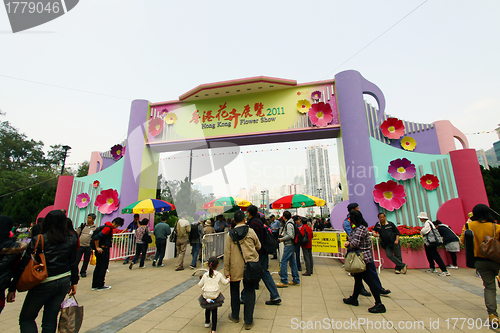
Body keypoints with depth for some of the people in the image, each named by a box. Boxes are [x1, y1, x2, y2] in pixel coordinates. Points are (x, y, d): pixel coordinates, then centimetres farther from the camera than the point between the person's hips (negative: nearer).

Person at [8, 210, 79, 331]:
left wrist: (12, 288, 3)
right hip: (64, 281, 3)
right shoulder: (71, 239, -3)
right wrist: (74, 282, 14)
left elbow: (24, 265, -8)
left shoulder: (38, 240, -12)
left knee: (26, 318, 16)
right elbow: (73, 263, 3)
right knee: (51, 319, 17)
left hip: (43, 284, -3)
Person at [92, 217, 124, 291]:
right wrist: (97, 248, -17)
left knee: (98, 267, 15)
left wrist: (97, 247, 18)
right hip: (103, 250, -10)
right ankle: (100, 286, 8)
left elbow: (96, 237, 21)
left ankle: (94, 285, 23)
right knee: (103, 268, 0)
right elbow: (96, 237, -25)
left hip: (100, 250, 10)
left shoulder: (108, 227, 13)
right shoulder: (108, 228, -17)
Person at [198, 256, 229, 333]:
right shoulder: (219, 275, -4)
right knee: (214, 311, 11)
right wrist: (228, 279, 30)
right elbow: (224, 282, 9)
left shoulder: (205, 275, -3)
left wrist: (201, 279, 26)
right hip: (215, 296, -2)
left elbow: (200, 285, 6)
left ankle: (207, 322, 46)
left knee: (207, 309, 26)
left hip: (206, 296, 2)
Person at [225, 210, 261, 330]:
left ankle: (235, 316, 36)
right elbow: (258, 246, 6)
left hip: (235, 268, 1)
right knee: (249, 292, 10)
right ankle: (248, 321, 17)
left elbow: (227, 255, -5)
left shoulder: (229, 234, -5)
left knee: (235, 291, 19)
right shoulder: (250, 231, -7)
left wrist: (227, 272, 1)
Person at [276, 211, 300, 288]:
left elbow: (290, 236, -23)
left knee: (283, 262, -6)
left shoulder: (289, 224, -16)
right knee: (292, 262, 15)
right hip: (291, 245, 10)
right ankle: (296, 280, 23)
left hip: (289, 245, -10)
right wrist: (283, 236, 12)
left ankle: (284, 281, -2)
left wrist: (282, 239, -13)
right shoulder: (290, 223, 13)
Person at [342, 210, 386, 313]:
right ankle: (354, 299, 32)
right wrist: (348, 242, -5)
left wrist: (349, 245, -5)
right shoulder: (357, 228, 10)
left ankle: (379, 304, 11)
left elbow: (355, 243, -26)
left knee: (368, 280, -1)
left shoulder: (361, 229, -23)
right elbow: (353, 240, 15)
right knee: (357, 278, 19)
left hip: (363, 258, -10)